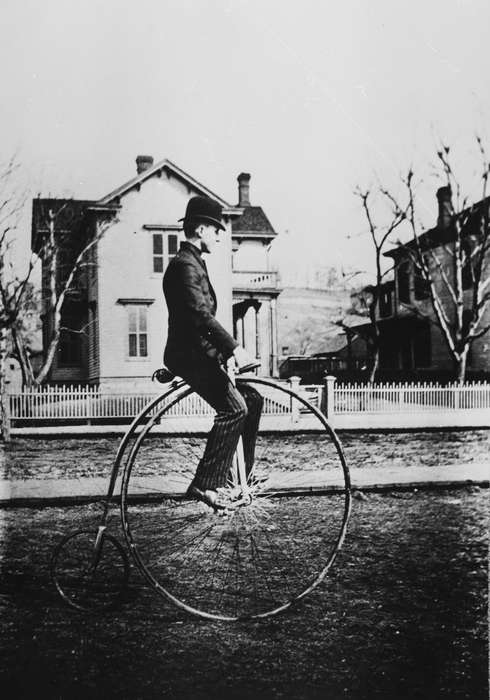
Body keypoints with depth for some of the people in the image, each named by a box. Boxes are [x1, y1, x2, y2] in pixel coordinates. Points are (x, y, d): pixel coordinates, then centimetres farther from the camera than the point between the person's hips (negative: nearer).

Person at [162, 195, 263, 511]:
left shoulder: (194, 263, 20)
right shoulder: (184, 265, -13)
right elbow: (200, 315, -26)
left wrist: (230, 349, 21)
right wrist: (234, 348, -32)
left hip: (201, 351, 11)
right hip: (190, 354, -11)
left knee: (252, 399, 9)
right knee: (234, 408, -21)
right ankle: (206, 483, -18)